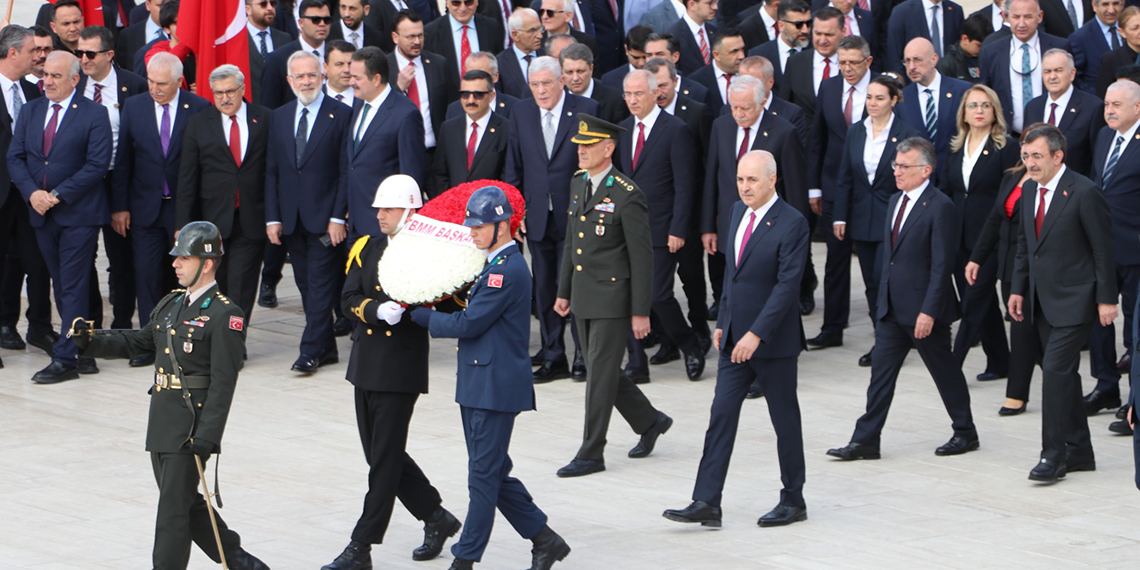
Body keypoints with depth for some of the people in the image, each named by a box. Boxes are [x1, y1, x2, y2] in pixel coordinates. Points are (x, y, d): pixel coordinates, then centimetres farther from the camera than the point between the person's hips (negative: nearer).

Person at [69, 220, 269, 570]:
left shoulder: (224, 315, -12)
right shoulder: (171, 304, 14)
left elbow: (223, 383, -16)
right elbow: (138, 342, 20)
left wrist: (206, 436, -22)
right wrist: (91, 341, 5)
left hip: (192, 426, -9)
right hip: (162, 422, 9)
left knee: (174, 508, -5)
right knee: (186, 503, 15)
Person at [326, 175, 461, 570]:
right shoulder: (367, 250, 9)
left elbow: (449, 308, -8)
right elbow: (349, 300, -3)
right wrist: (378, 310, -21)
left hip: (402, 370, -7)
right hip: (365, 366, 7)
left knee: (385, 459, -3)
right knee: (381, 454, 13)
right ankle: (437, 519, 29)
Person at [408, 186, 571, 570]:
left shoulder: (507, 271, -17)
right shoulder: (498, 265, 15)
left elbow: (469, 324, -18)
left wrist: (418, 315, -6)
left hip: (495, 389, -10)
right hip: (479, 385, 10)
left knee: (484, 475, -3)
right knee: (492, 474, 13)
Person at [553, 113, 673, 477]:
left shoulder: (626, 196, -15)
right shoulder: (578, 184, 9)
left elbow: (642, 257, -13)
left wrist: (641, 312, -14)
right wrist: (564, 291, 18)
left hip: (612, 298, -8)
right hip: (584, 297, 8)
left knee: (600, 374, -5)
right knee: (601, 371, 14)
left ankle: (591, 454, 1)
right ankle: (649, 422, 33)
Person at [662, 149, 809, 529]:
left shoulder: (791, 224, -15)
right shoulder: (739, 212, 9)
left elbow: (787, 284, -20)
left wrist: (757, 334, -23)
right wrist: (723, 323, 15)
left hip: (773, 341, -7)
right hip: (735, 340, 7)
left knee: (785, 421, 5)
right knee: (721, 417, 1)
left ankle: (793, 501, 18)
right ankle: (706, 504, -2)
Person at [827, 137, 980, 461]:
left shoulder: (940, 207, -15)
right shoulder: (896, 202, 11)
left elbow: (942, 264, -18)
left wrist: (929, 312, -21)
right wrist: (883, 298, 15)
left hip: (923, 310, -7)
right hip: (892, 309, 7)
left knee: (945, 372, 7)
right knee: (881, 371, 4)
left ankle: (966, 433, 22)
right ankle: (865, 440, 4)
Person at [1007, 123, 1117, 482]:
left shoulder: (1084, 193, -15)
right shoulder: (1029, 190, 8)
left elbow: (1103, 250, -12)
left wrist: (1106, 299, -13)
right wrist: (1018, 288, 12)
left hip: (1073, 300, -8)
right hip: (1043, 300, 8)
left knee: (1056, 369, -14)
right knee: (1063, 373, 12)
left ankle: (1053, 454, -9)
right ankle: (1079, 452, 20)